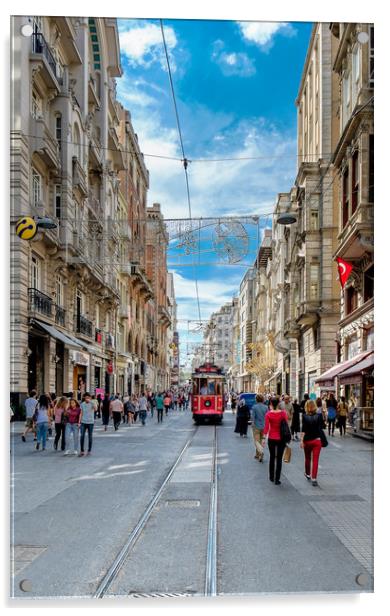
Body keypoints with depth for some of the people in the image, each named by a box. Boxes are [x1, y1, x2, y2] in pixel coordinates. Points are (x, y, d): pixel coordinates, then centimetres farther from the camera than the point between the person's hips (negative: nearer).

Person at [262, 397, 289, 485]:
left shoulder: (268, 414, -9)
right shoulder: (283, 413, -8)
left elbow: (266, 427, -9)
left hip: (271, 438, 1)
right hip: (281, 438, -1)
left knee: (272, 457, 18)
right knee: (279, 459, 5)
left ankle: (271, 477, 25)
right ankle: (277, 479, 2)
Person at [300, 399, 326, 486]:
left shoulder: (305, 417, -9)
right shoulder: (319, 415, -6)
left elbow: (303, 430, -12)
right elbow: (323, 426, 4)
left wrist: (301, 440, -11)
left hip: (307, 440, 0)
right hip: (317, 440, 0)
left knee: (307, 458, 20)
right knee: (315, 460, 0)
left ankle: (308, 474, 38)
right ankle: (314, 478, -7)